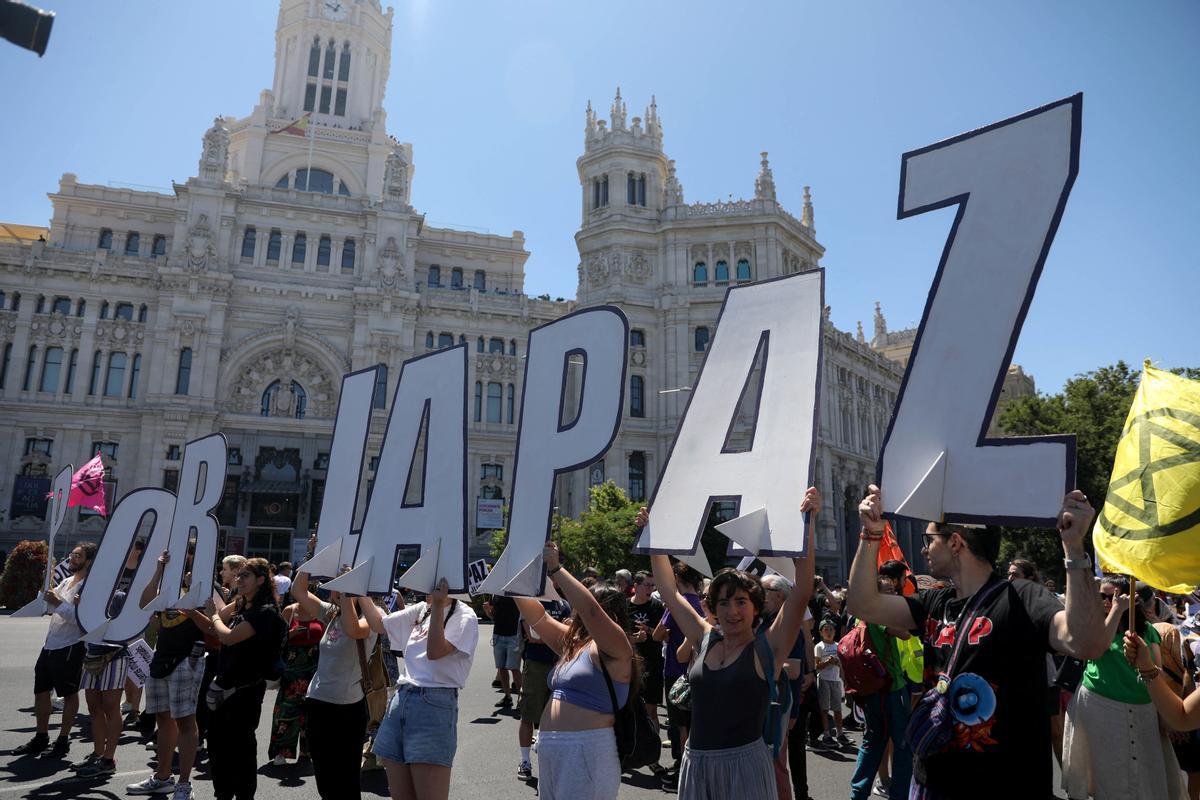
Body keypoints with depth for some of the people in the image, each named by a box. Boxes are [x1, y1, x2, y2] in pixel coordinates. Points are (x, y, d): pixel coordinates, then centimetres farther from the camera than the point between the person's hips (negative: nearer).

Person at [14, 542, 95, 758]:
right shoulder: (65, 582, 12)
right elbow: (48, 607, 20)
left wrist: (58, 602, -25)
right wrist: (47, 585, 6)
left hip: (70, 648, -9)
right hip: (50, 644, 9)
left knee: (70, 694, 3)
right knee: (40, 691, 17)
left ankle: (63, 741, 13)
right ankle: (41, 738, 30)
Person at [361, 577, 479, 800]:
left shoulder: (464, 616, -6)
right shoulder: (421, 609, 15)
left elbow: (435, 651, -19)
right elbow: (379, 624, 23)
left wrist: (438, 605, -23)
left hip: (435, 704, -7)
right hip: (400, 699, 7)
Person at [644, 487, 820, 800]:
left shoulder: (767, 647, -8)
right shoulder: (706, 640, 4)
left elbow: (802, 592, -19)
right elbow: (669, 592, 12)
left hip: (744, 762, -4)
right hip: (696, 762, 4)